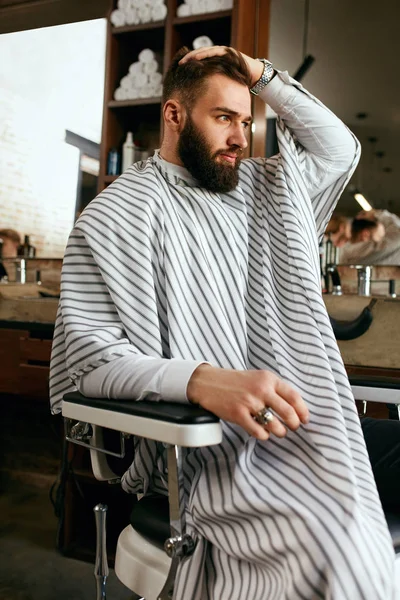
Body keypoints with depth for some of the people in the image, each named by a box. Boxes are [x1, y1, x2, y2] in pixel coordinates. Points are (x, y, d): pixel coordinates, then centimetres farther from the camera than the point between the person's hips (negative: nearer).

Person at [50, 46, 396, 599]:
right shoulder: (115, 215, -4)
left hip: (283, 419, 7)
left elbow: (339, 150, 21)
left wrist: (261, 75, 10)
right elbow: (86, 353, -13)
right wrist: (203, 381, -30)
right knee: (344, 543, -27)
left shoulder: (253, 189, 17)